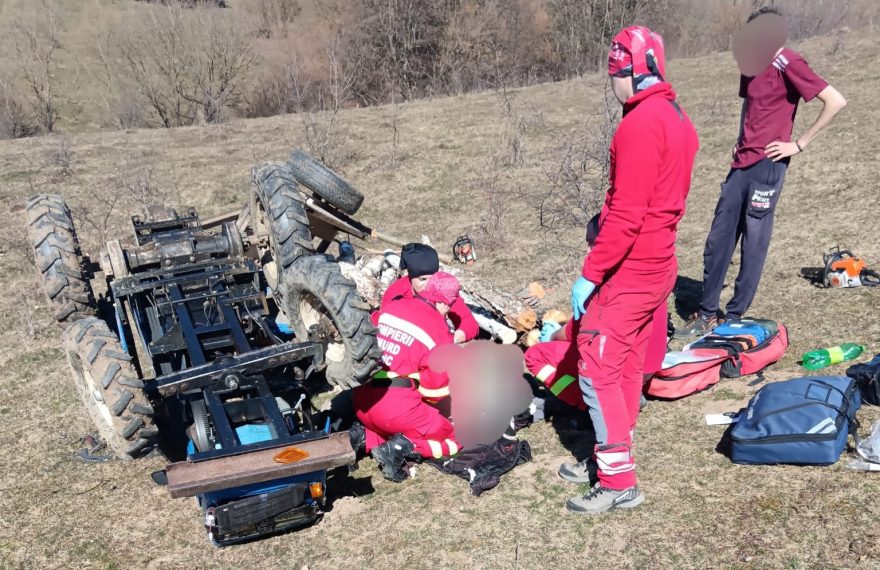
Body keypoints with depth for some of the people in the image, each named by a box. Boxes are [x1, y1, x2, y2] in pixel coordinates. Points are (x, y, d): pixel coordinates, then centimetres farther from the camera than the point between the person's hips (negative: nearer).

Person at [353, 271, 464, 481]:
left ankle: (366, 438, 8)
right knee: (456, 435, 10)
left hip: (361, 403, 7)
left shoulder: (389, 308, 7)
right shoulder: (439, 329, -9)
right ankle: (404, 447, -11)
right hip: (399, 407, -7)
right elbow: (437, 388, -7)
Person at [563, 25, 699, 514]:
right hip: (659, 266, 10)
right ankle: (610, 456, 29)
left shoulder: (641, 123, -18)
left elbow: (627, 213, -23)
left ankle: (619, 482, 3)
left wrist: (589, 274, -19)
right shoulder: (678, 119, 12)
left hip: (627, 272, -10)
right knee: (626, 367, 17)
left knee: (597, 370, -4)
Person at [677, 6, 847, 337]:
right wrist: (742, 139, 14)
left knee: (753, 244, 1)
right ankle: (707, 314, 14)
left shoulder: (788, 65, -11)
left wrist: (800, 144, -13)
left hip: (767, 166, -7)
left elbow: (836, 101, -17)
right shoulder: (751, 63, 11)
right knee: (718, 239, 6)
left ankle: (733, 317, 10)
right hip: (741, 164, 7)